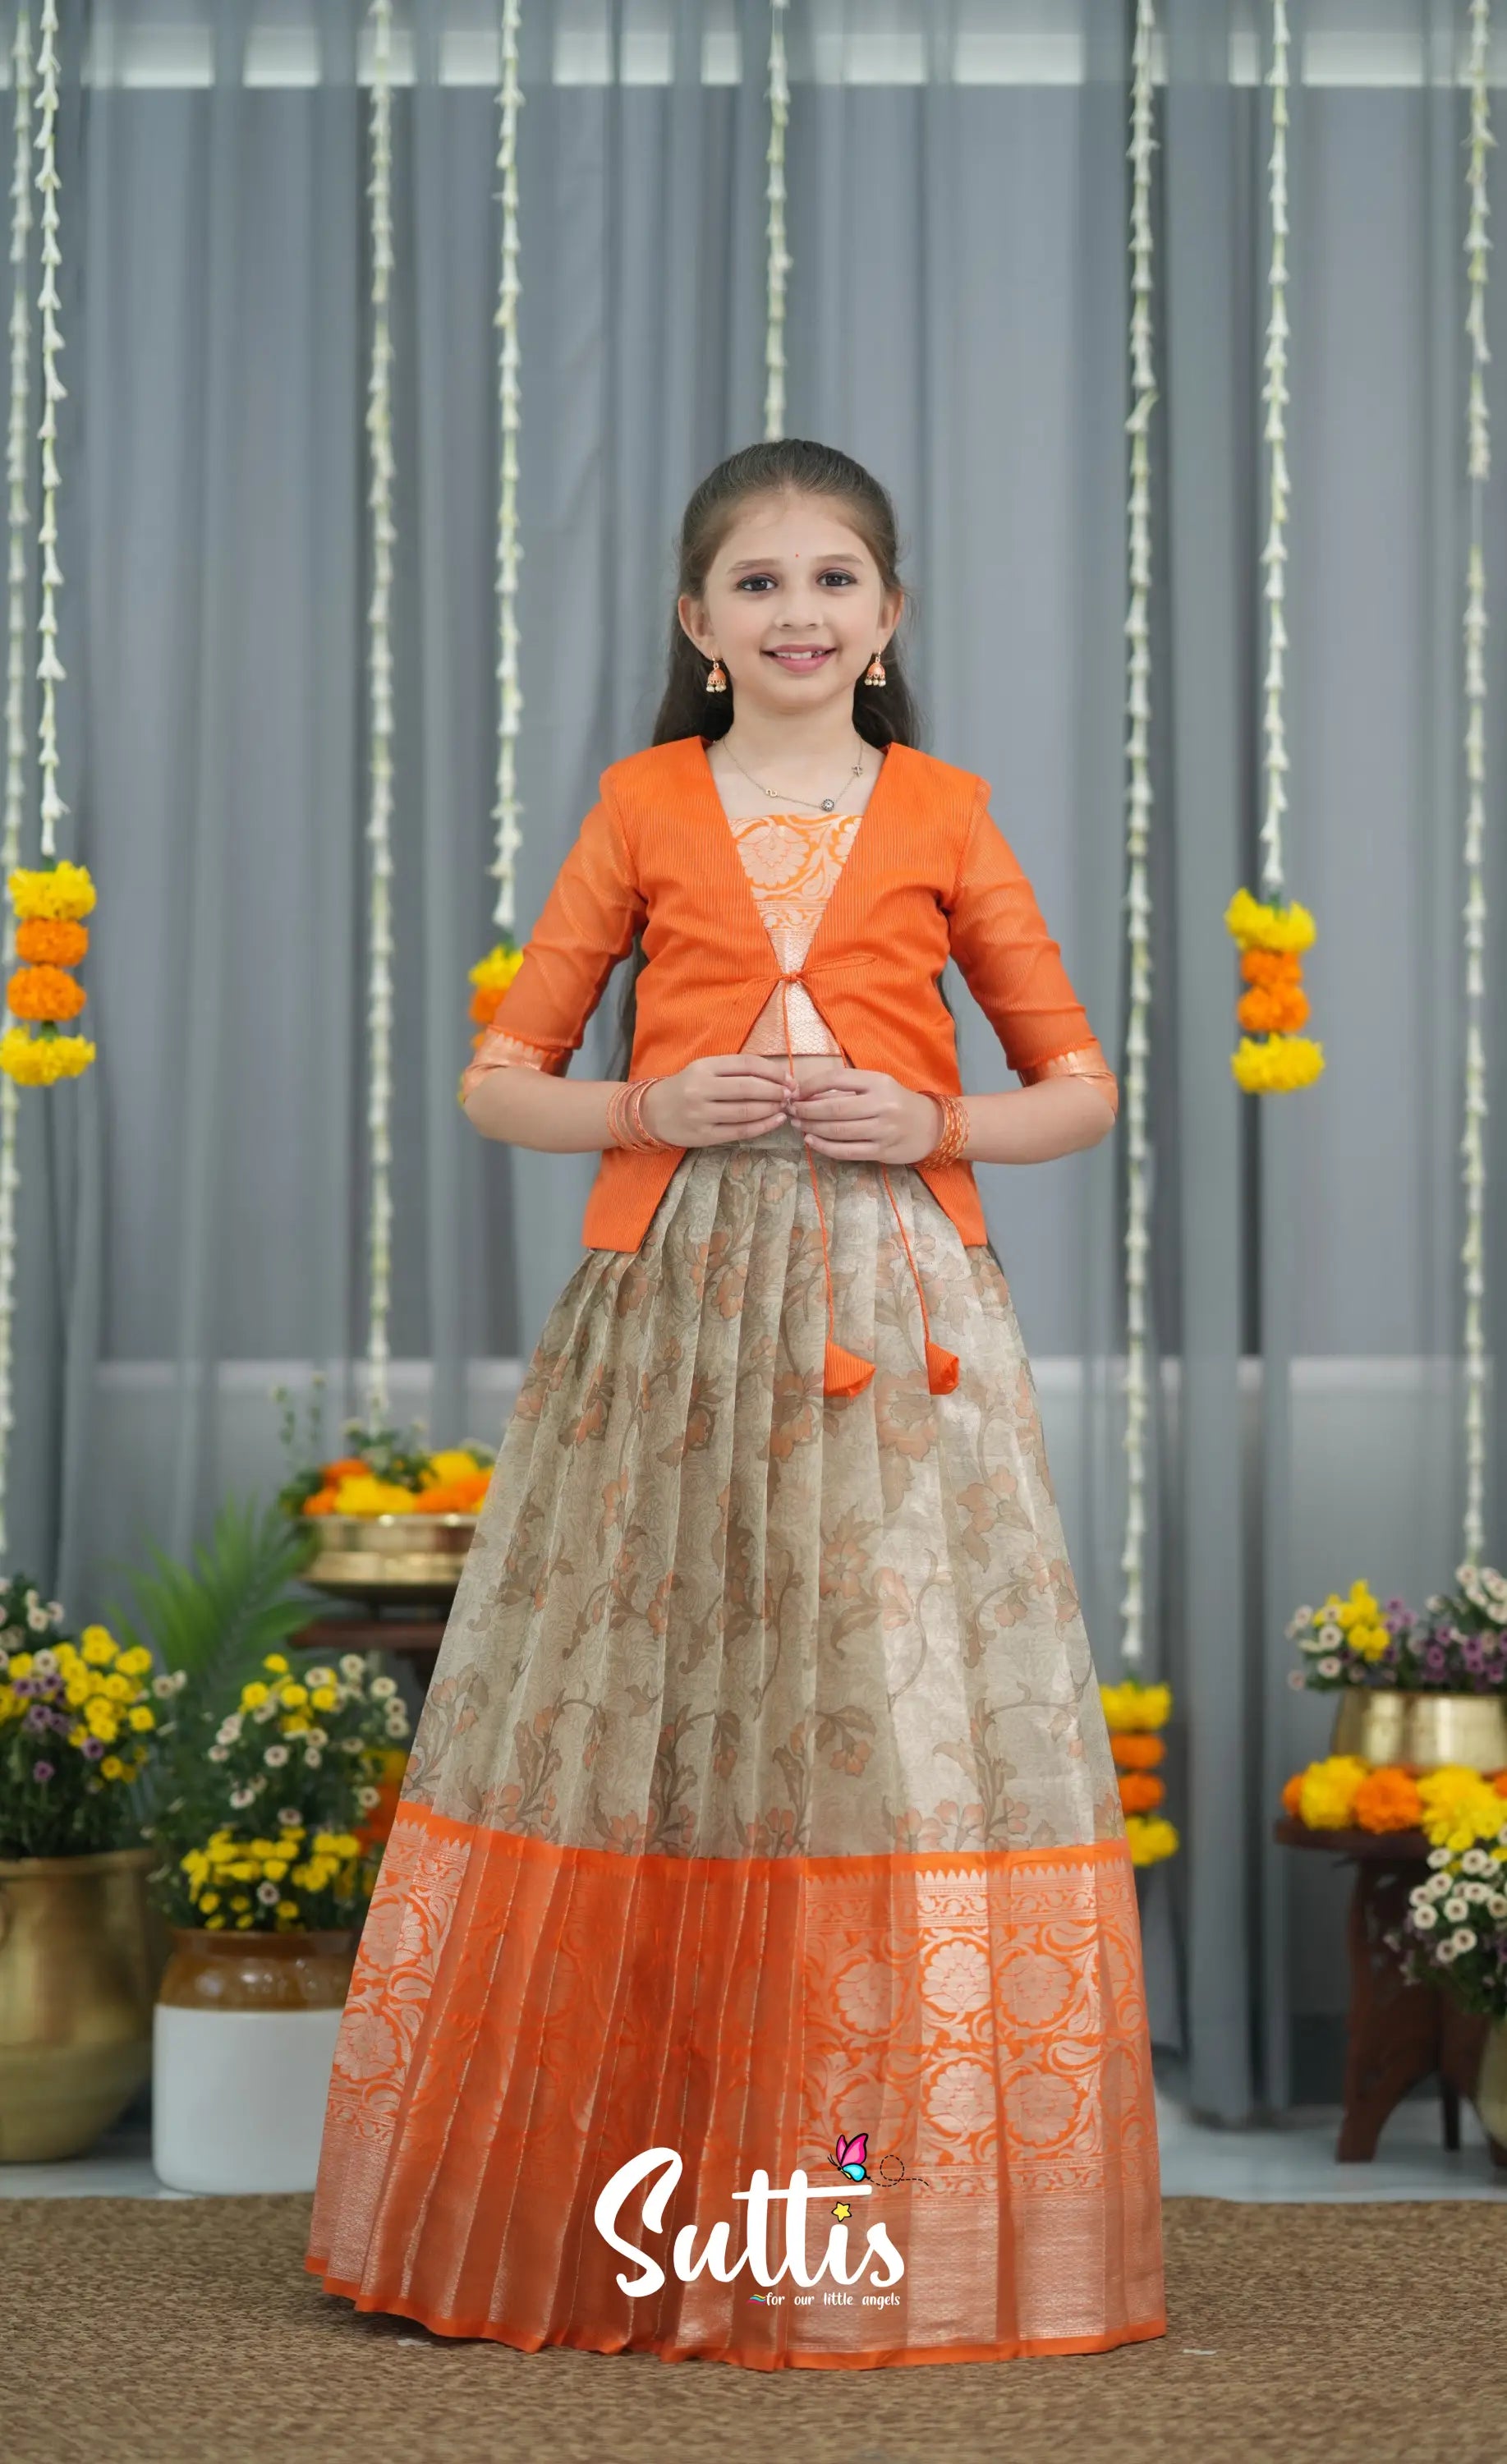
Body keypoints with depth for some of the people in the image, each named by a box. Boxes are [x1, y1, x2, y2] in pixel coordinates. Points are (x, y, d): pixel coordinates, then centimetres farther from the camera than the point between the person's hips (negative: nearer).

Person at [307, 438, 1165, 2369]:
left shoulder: (943, 813, 9)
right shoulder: (644, 806, 9)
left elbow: (1081, 1085, 11)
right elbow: (500, 1080, 9)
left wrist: (931, 1122, -7)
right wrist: (653, 1104, -9)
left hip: (894, 1316, 0)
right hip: (669, 1310, 0)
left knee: (905, 1727, -4)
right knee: (635, 1714, 0)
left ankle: (914, 2212, 7)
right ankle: (618, 2208, 12)